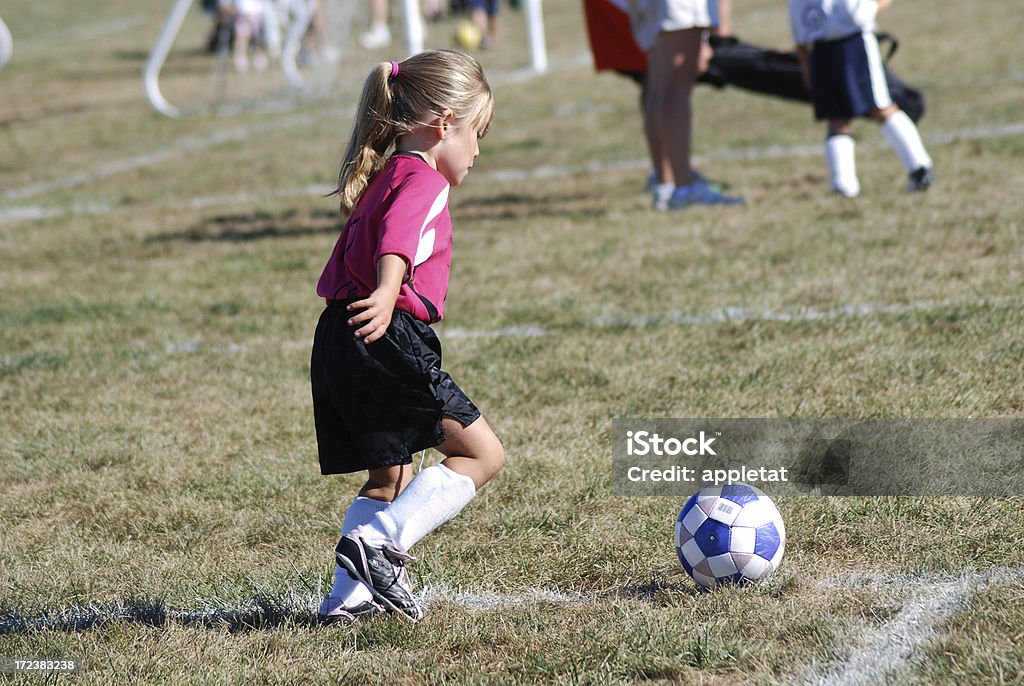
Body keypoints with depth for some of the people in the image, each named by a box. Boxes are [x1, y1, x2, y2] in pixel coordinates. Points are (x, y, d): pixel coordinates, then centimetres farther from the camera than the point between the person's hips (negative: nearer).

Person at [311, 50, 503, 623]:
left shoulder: (384, 176, 24)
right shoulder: (424, 180, -7)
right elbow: (398, 238, -27)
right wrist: (388, 292, -44)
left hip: (339, 341, 10)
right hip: (387, 340, -10)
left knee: (388, 476, 19)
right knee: (483, 453, -4)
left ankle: (351, 596, 14)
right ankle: (379, 543, -14)